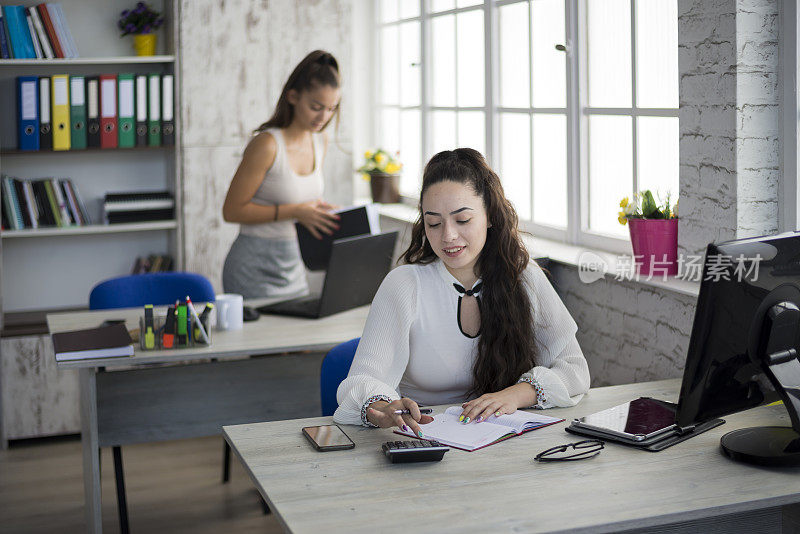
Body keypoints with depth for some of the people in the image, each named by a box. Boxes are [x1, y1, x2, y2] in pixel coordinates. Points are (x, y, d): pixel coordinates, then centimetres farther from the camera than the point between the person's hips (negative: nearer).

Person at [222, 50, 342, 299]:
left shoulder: (320, 140, 5)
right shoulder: (267, 144, -17)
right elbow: (232, 210, -15)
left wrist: (320, 210, -2)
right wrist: (294, 212, -20)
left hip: (293, 265, 7)